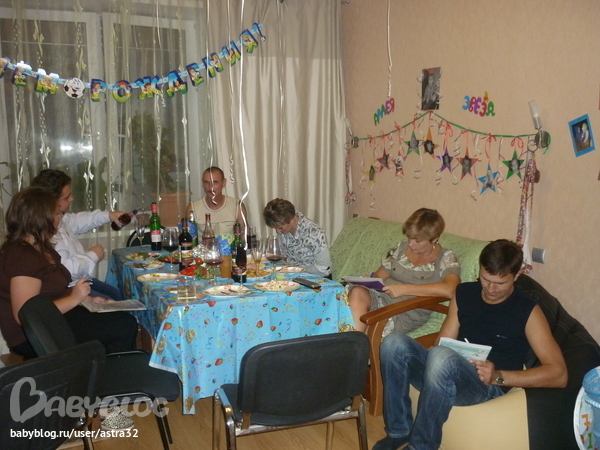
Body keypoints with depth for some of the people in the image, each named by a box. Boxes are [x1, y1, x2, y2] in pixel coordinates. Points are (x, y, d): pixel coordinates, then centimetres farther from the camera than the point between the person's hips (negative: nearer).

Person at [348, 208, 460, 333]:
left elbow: (449, 290, -21)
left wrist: (404, 289, -20)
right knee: (357, 292, -30)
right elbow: (379, 276, 23)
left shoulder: (446, 258, -1)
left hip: (406, 313, -5)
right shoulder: (401, 248, 16)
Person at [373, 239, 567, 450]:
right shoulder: (464, 293, 10)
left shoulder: (527, 311, -4)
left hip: (488, 386, -5)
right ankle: (398, 432, -12)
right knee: (394, 343, -23)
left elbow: (558, 374, -9)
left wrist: (498, 376, -19)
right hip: (446, 374, 5)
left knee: (442, 358, -38)